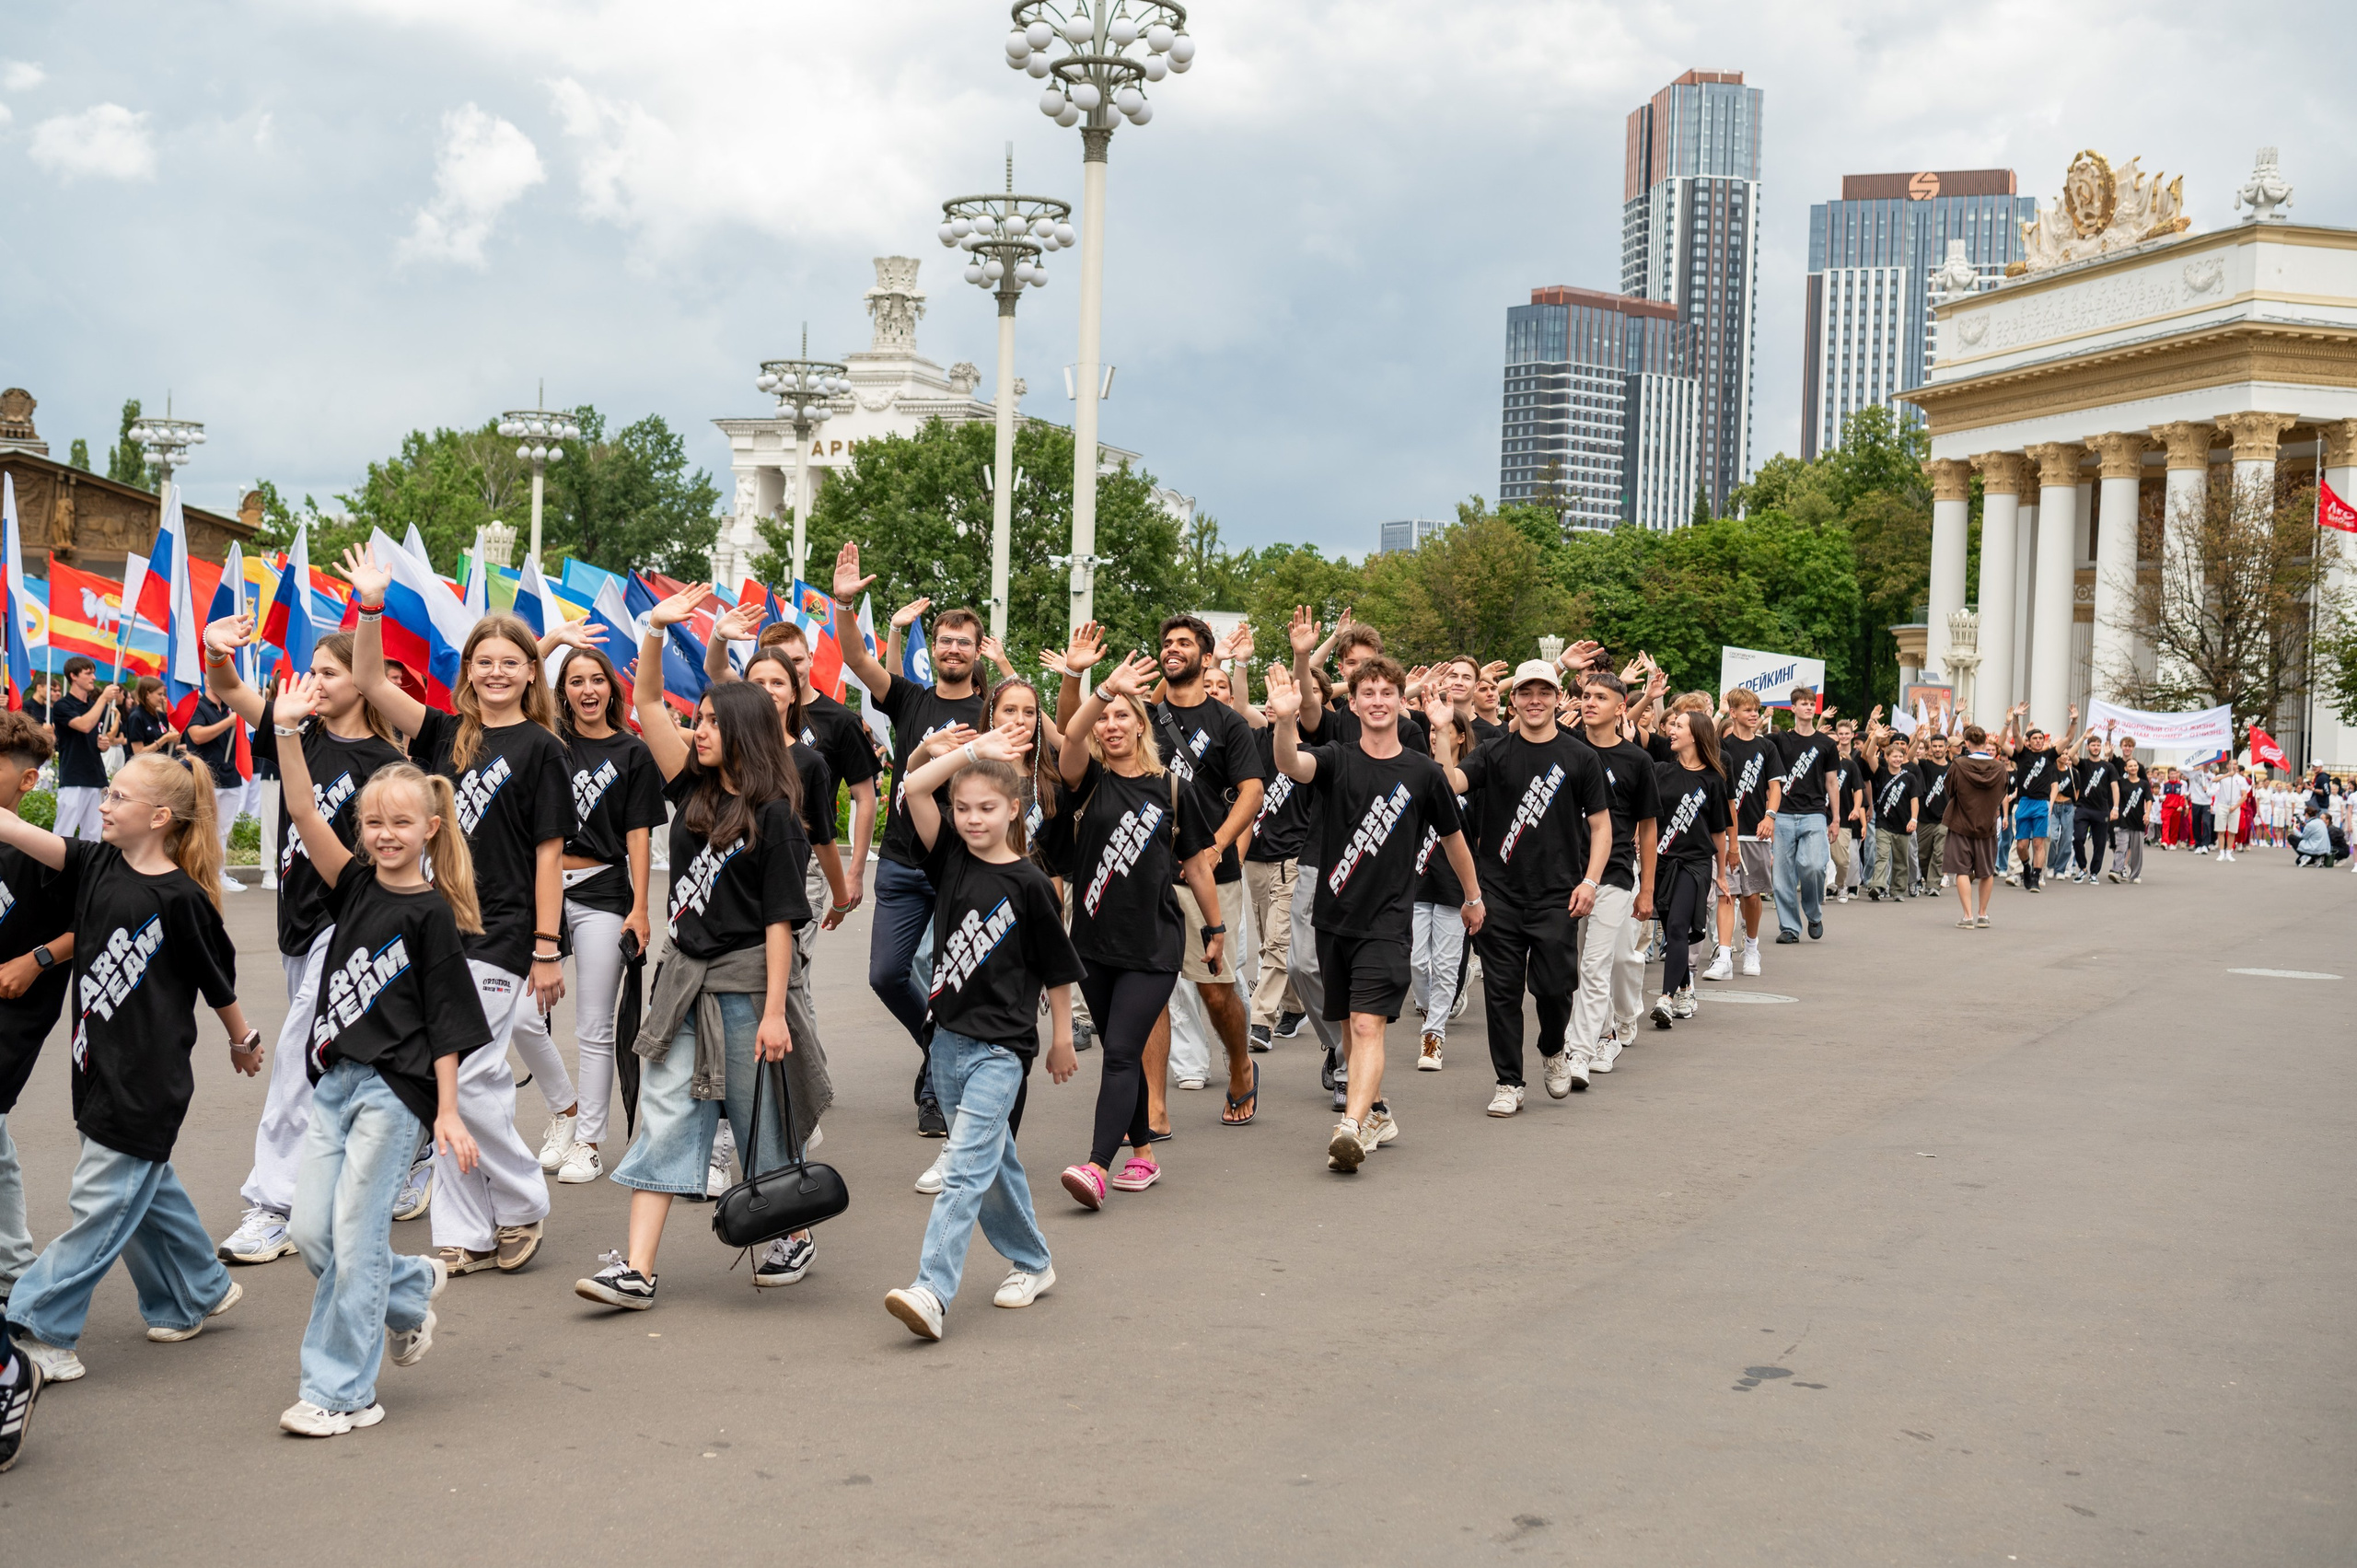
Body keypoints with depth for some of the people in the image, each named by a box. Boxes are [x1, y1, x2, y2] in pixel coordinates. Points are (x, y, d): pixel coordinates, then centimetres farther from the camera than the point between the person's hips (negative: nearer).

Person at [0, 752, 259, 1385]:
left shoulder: (182, 900, -15)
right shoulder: (97, 865, 2)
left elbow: (218, 983, -3)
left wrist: (244, 1042, 9)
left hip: (146, 1082, -7)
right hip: (101, 1066, 7)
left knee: (103, 1202, -1)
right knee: (145, 1189, 19)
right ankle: (199, 1292, 36)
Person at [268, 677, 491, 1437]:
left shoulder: (432, 913, -7)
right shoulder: (356, 888, 8)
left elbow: (445, 1020, -7)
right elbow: (305, 815, -3)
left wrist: (448, 1111, -9)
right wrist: (287, 732, -14)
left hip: (395, 1088, -6)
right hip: (334, 1080, 6)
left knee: (355, 1237, -3)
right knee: (311, 1229, 4)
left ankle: (342, 1393, 7)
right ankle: (411, 1285, 31)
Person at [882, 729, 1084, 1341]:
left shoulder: (1029, 883, -8)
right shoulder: (951, 859, 4)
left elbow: (1057, 968, 1)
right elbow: (915, 789, -7)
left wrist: (1062, 1038, 5)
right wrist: (973, 750, -10)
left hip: (1002, 1046, -6)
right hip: (949, 1035, 6)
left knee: (965, 1166, -14)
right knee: (993, 1160, 17)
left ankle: (932, 1291, -22)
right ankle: (1032, 1262, 33)